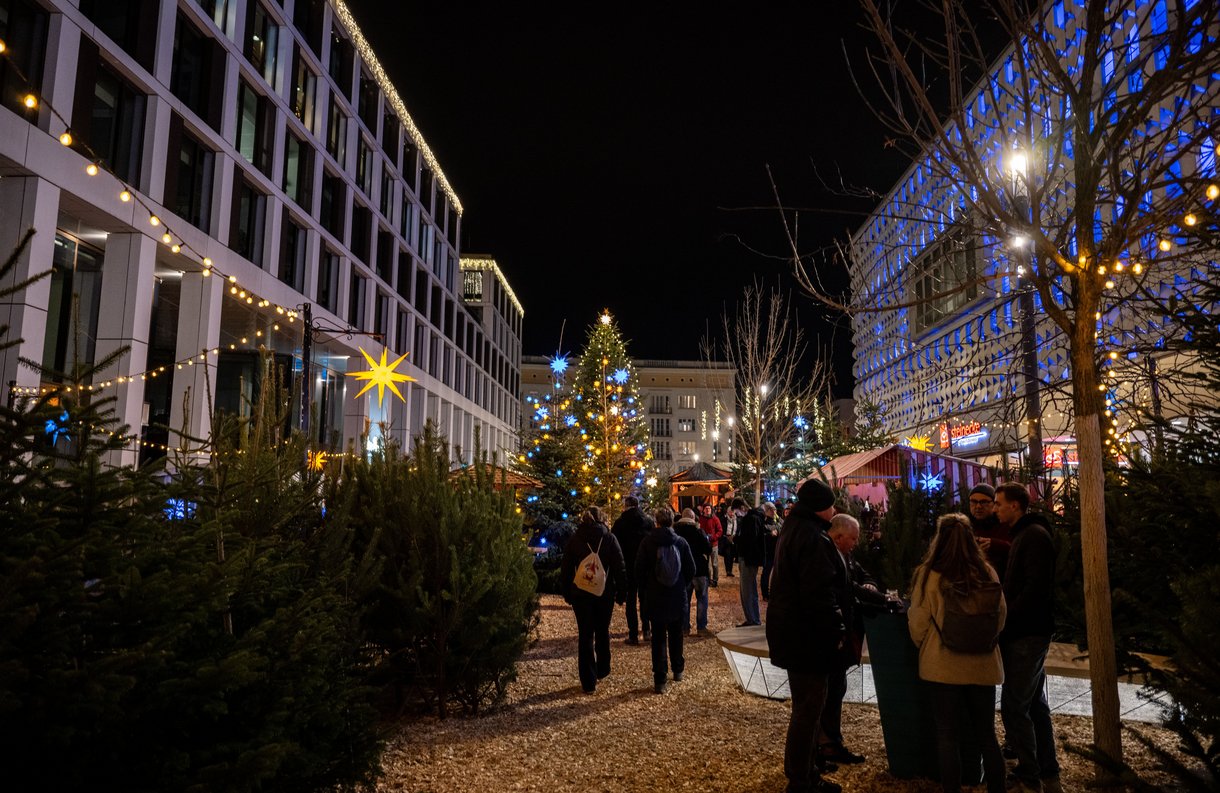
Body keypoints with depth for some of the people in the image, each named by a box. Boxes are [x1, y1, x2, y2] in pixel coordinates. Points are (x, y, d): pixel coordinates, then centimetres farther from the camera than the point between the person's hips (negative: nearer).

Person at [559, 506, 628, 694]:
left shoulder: (574, 540, -1)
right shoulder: (609, 539, -5)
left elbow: (566, 570, 2)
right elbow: (620, 569, -6)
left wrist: (567, 594, 10)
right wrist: (621, 593, 1)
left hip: (581, 594, 0)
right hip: (605, 594, 0)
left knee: (585, 636, 5)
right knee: (602, 632, 19)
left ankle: (589, 682, 5)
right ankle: (602, 671, 31)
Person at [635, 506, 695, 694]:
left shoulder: (647, 542, -8)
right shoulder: (681, 542, -5)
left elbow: (639, 570, -5)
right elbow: (691, 569, -1)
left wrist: (644, 591, 8)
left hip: (655, 597, -1)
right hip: (678, 597, 1)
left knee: (658, 637, 3)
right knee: (676, 634, 19)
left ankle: (660, 681, 1)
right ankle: (678, 670, 32)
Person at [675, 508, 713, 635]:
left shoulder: (675, 530, -1)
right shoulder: (697, 530, -14)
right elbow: (708, 549, -14)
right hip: (698, 568, -4)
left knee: (684, 598, 12)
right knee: (701, 597, 5)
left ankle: (685, 627, 14)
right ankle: (701, 627, 2)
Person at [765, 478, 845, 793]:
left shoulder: (794, 531, 13)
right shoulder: (813, 538, -21)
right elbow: (820, 595, -25)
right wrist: (837, 631, -13)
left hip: (792, 633, 11)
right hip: (806, 636, -11)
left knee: (807, 708, 20)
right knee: (808, 711, 0)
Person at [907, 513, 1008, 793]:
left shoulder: (928, 573, -12)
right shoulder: (987, 572, -5)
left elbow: (917, 624, -7)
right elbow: (1000, 616, 6)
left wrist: (927, 650, 14)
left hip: (943, 665, -3)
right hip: (982, 664, 3)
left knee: (947, 735, 8)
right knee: (987, 734, 16)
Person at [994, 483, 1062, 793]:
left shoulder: (1034, 535, -16)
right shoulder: (1026, 534, 16)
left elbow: (1035, 589, -23)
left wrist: (1004, 621, -19)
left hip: (1026, 635, -10)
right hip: (1031, 633, 10)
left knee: (1014, 707, -5)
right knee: (1036, 704, 16)